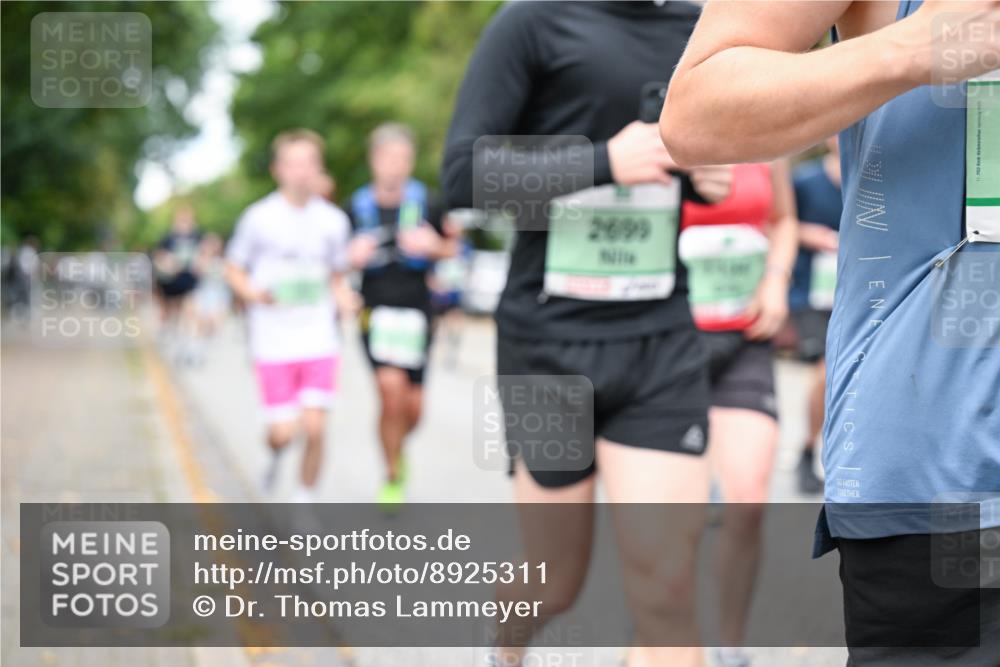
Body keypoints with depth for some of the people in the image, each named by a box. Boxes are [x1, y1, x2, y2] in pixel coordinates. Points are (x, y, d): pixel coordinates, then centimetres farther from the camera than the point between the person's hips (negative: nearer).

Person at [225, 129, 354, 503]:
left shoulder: (333, 220, 5)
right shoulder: (260, 218, -2)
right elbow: (234, 269, 5)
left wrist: (344, 296, -3)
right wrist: (254, 293, -14)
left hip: (319, 341, 2)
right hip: (273, 342, -2)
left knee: (315, 428, -8)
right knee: (284, 432, -4)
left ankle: (305, 499, 13)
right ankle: (275, 453, 34)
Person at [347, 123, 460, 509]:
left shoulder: (426, 203, 0)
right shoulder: (358, 207, 1)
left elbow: (452, 246, 12)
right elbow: (343, 262, 12)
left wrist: (432, 245, -10)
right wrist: (354, 257, -12)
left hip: (416, 312, 1)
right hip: (375, 309, -1)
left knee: (413, 408, 2)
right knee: (391, 387, -21)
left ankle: (396, 448, 38)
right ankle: (392, 477, -3)